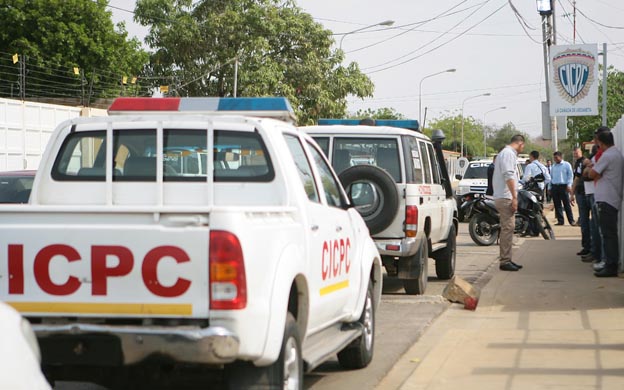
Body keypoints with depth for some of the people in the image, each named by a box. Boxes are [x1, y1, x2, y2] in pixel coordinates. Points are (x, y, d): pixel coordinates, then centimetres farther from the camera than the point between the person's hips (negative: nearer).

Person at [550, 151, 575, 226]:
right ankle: (560, 220, 8)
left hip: (563, 186, -5)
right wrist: (550, 187, 13)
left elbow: (570, 175, -1)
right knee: (557, 205, 3)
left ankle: (571, 220, -3)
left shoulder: (566, 165, 3)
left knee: (566, 204, -6)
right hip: (554, 186, 5)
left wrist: (569, 185, -11)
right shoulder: (553, 166, 17)